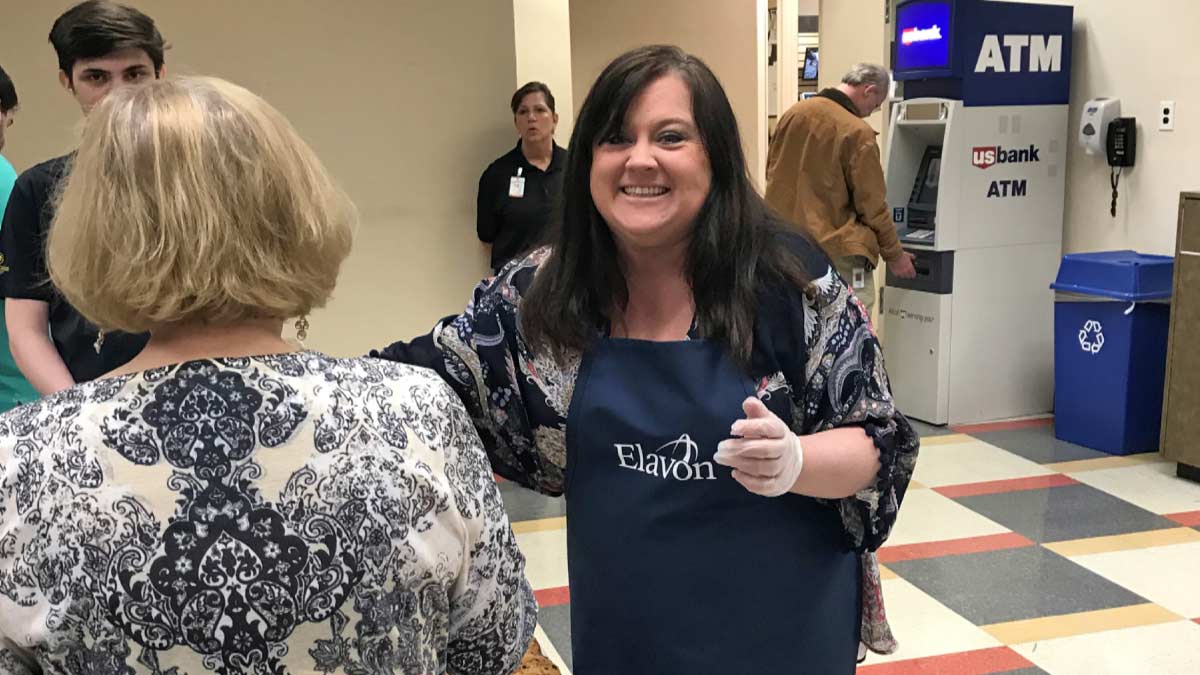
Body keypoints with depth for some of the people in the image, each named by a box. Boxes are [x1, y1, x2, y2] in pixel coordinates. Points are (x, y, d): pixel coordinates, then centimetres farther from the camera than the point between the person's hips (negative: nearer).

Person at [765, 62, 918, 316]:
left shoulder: (793, 114, 4)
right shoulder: (857, 133, -15)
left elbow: (772, 174, 15)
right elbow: (872, 206, -10)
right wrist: (894, 256, 3)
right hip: (837, 252, -7)